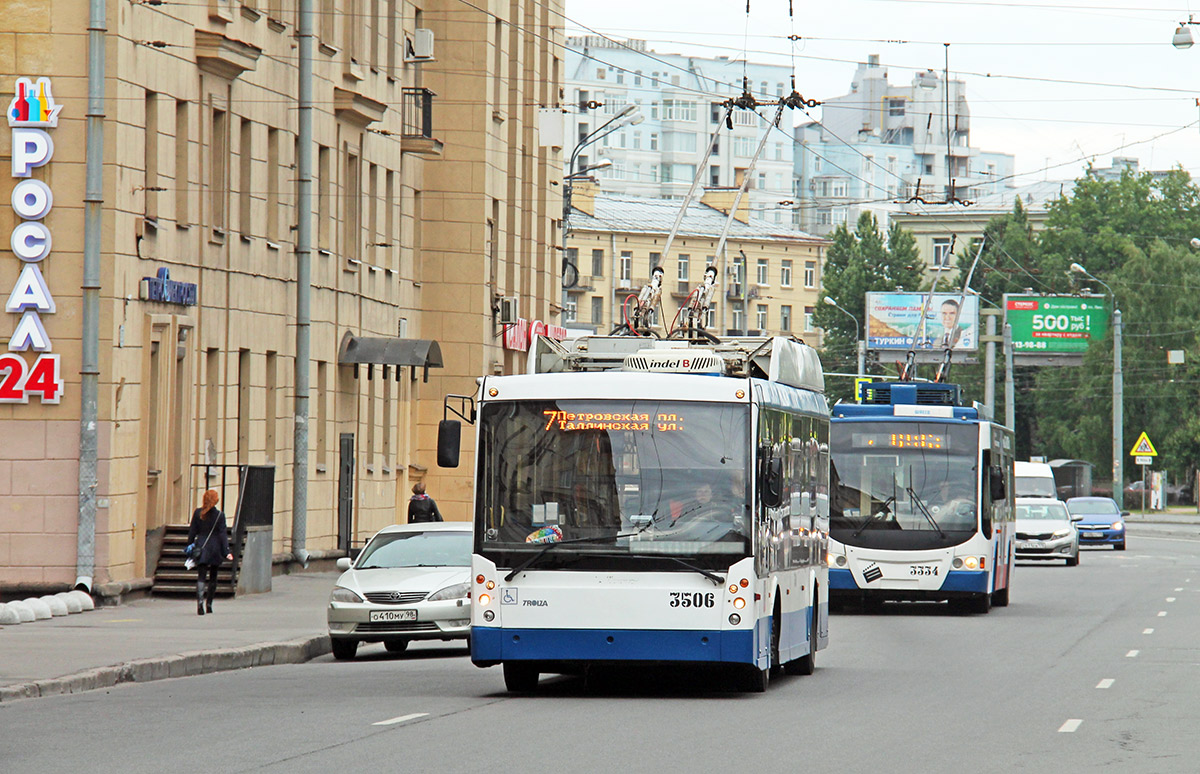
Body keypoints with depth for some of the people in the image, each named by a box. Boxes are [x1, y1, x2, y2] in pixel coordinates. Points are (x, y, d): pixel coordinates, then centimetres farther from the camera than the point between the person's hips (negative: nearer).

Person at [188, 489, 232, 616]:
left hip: (201, 548, 0)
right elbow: (223, 534, -7)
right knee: (213, 577, 15)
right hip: (215, 549, 0)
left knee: (201, 577, -5)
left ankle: (200, 600, -28)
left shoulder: (198, 513, 0)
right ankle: (209, 604, 19)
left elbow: (192, 532, 4)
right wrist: (226, 552, -7)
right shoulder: (219, 515, -5)